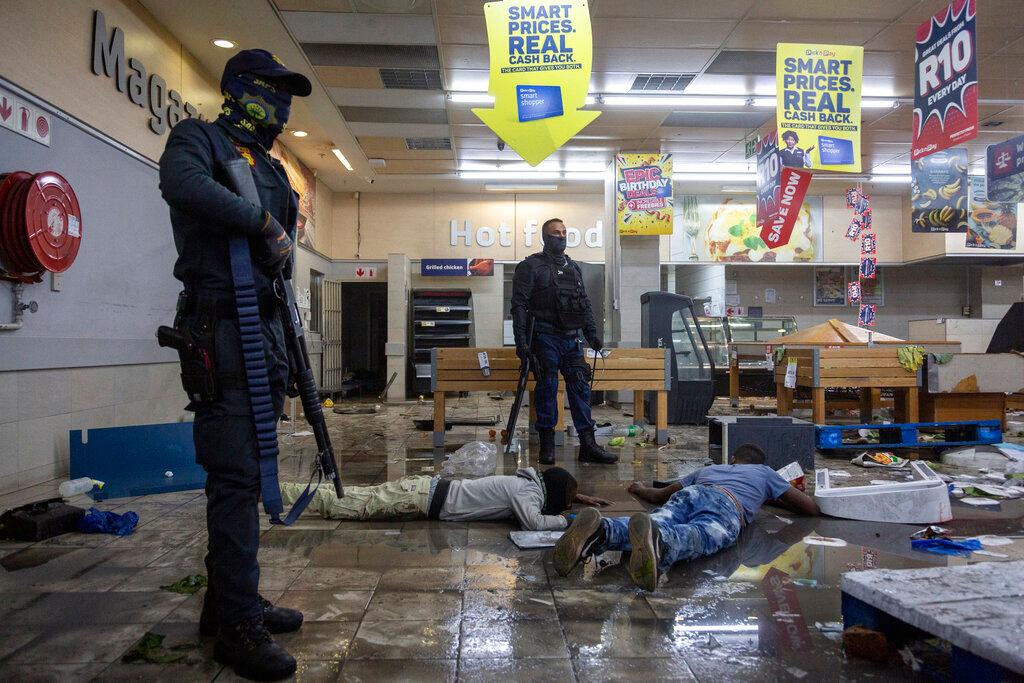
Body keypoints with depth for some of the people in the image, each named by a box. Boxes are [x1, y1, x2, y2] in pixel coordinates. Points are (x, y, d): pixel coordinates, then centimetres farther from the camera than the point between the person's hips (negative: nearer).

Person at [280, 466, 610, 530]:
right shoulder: (527, 491, -17)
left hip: (430, 488, 7)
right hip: (427, 498, -7)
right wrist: (565, 519, -20)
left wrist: (579, 496, 22)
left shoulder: (534, 481, 9)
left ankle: (284, 489, 21)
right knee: (349, 506, -2)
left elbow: (556, 492, 33)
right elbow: (533, 522, -36)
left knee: (357, 499, 14)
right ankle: (278, 489, 5)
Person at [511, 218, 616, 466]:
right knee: (547, 388, -3)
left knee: (580, 387, 1)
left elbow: (585, 303, 24)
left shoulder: (573, 267, 19)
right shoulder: (531, 266, 0)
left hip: (571, 338, 5)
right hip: (545, 337, -5)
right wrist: (521, 339, -14)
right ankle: (547, 445, 7)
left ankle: (588, 445, 3)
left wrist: (592, 333, 16)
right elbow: (519, 304, -7)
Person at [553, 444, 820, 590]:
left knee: (658, 525, -25)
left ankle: (601, 530, -57)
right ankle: (656, 540, -69)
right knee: (699, 536, -33)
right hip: (727, 504, -3)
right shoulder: (765, 472, 43)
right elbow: (811, 507, 42)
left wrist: (641, 489, 71)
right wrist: (776, 498, 59)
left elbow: (659, 495, 49)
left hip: (690, 494, 3)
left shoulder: (708, 469, 47)